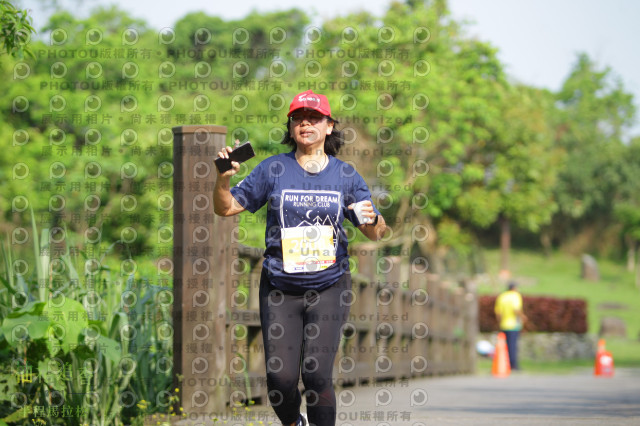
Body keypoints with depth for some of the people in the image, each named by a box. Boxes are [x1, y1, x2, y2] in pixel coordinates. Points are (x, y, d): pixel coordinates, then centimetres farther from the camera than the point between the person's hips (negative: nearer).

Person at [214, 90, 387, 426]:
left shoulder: (345, 174, 6)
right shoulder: (273, 170, 4)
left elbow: (375, 234, 9)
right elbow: (226, 208, 7)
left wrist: (372, 220, -14)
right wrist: (223, 178, -13)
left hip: (328, 287, 0)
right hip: (280, 288, 0)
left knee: (317, 375, -13)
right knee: (280, 378, -5)